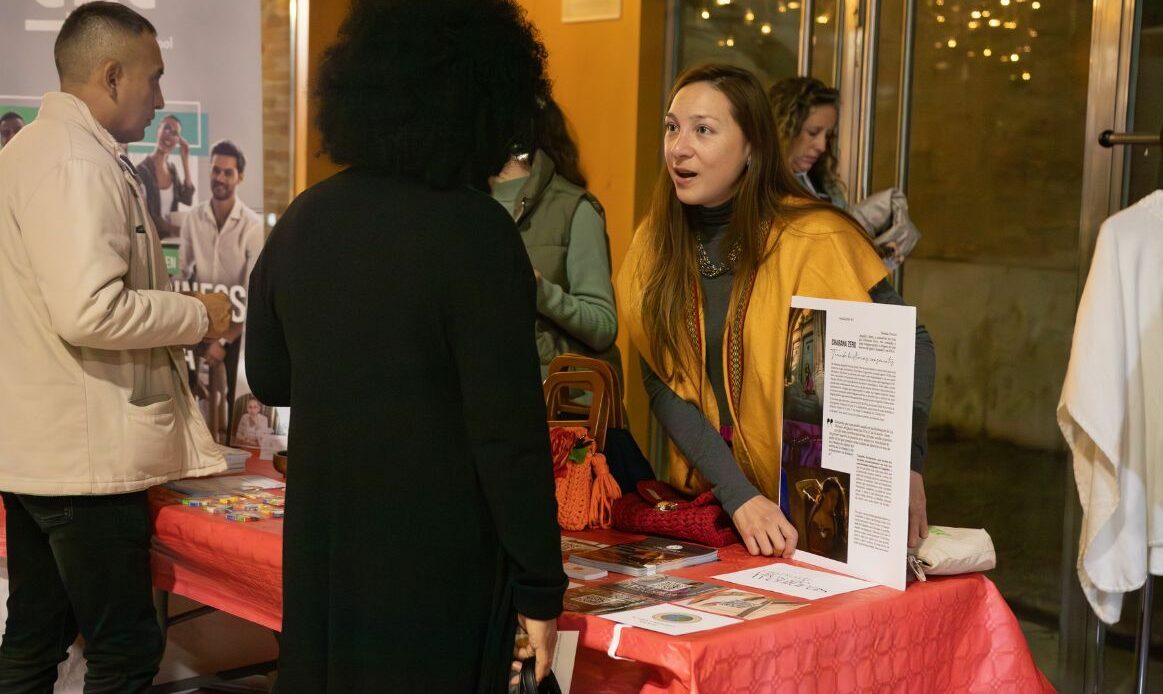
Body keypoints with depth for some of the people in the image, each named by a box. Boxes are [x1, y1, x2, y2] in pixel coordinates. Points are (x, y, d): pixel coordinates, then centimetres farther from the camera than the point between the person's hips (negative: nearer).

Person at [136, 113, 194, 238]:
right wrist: (170, 227, -22)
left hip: (169, 235, 6)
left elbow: (187, 199, -3)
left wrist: (185, 161, -3)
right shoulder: (143, 169, -13)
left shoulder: (172, 168, 9)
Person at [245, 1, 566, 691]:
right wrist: (540, 589, -11)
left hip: (320, 545, 6)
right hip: (437, 564, -6)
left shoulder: (304, 219, 1)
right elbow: (510, 433, -19)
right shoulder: (474, 230, -18)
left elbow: (268, 378, 14)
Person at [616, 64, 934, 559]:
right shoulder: (654, 247, 0)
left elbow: (910, 347, -6)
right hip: (707, 500, 3)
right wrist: (739, 496, -15)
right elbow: (662, 384, -2)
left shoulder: (815, 240, -12)